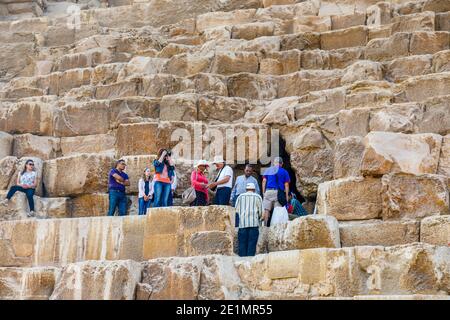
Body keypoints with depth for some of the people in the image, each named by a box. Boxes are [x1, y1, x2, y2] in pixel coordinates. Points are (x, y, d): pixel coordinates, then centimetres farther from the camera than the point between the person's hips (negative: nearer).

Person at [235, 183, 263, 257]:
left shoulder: (240, 196, 13)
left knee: (242, 243, 2)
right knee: (252, 243, -3)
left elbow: (236, 210, 9)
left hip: (242, 223, 2)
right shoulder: (258, 197, 9)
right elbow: (260, 211, 7)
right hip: (254, 223, -1)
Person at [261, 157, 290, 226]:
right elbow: (286, 185, 5)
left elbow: (264, 181, 7)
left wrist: (263, 192, 9)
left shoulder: (268, 170, 14)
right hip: (278, 192, -1)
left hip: (268, 191, 1)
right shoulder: (284, 172, 10)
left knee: (266, 209, 1)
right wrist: (287, 196, 6)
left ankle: (265, 225, -4)